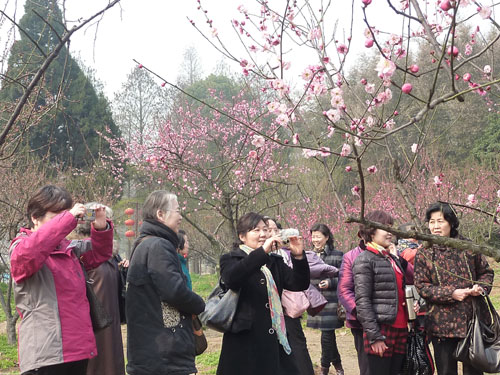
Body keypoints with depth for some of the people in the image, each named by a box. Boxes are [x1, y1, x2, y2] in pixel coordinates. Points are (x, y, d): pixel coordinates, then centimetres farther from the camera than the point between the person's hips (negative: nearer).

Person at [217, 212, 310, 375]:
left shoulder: (275, 261, 17)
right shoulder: (231, 259, 2)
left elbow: (299, 284, 5)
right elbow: (231, 278, -22)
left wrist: (299, 256, -12)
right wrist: (262, 251, -30)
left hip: (274, 340, 5)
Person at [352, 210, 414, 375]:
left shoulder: (394, 259, 18)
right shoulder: (365, 260, -6)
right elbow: (362, 301, -13)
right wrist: (374, 336, -16)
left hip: (400, 329, 7)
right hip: (381, 330, -7)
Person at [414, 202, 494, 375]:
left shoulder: (468, 247, 4)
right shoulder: (424, 254, -1)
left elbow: (486, 272, 13)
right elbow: (421, 286, -6)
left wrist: (481, 287, -9)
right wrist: (451, 293, -16)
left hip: (472, 320, 2)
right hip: (442, 323, -1)